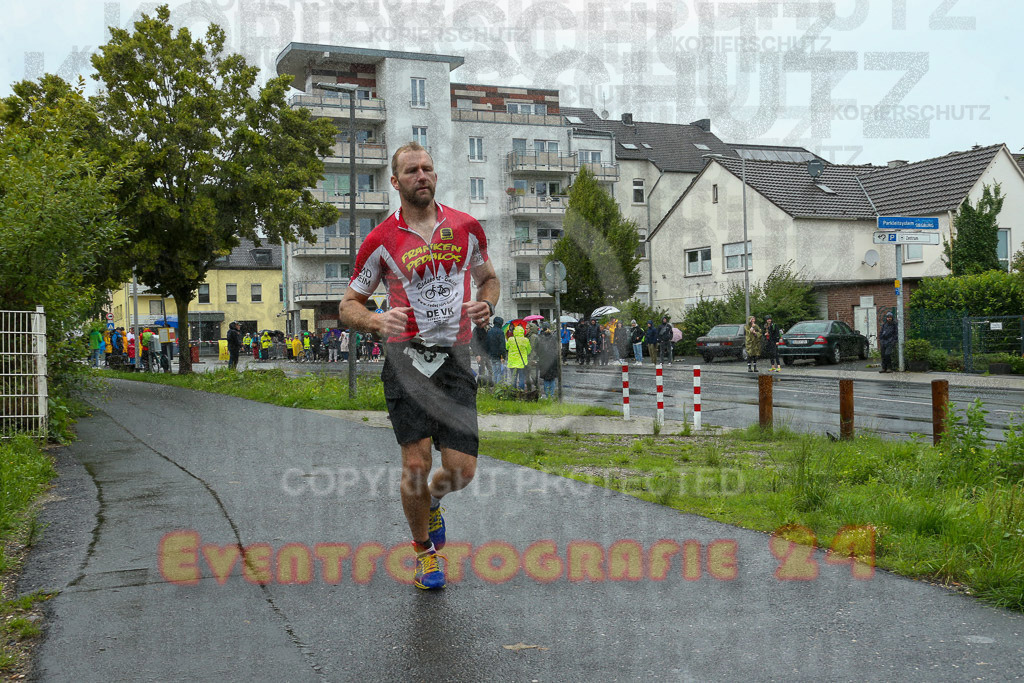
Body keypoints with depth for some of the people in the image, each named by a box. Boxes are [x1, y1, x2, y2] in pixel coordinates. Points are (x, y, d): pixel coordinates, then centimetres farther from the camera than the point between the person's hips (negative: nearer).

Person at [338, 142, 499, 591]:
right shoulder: (382, 240, 0)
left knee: (461, 470, -4)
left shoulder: (467, 227, 6)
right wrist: (378, 322, -15)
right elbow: (348, 305, 6)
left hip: (455, 359, 2)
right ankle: (424, 550, 19)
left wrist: (486, 305, -1)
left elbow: (489, 277, 22)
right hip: (407, 358, -2)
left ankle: (431, 502, 34)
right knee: (416, 464, -8)